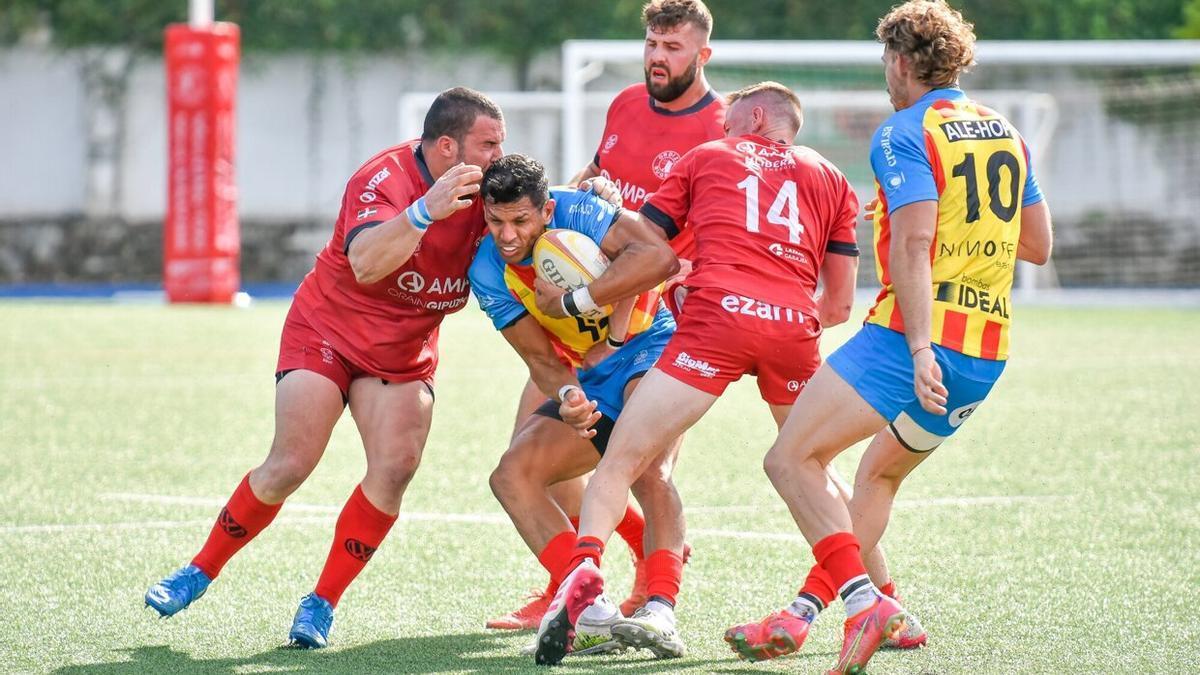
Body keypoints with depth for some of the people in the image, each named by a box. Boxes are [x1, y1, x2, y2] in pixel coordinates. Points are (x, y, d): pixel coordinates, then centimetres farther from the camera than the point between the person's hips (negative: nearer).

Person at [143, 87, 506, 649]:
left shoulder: (484, 189, -9)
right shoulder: (384, 179, -27)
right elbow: (364, 264, -42)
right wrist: (425, 212, -57)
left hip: (405, 352, 5)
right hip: (327, 331, -4)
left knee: (395, 467, -17)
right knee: (290, 466, -13)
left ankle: (321, 604, -5)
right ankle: (199, 572, 8)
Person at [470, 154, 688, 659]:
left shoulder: (574, 212, -21)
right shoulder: (488, 272, -8)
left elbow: (656, 255, -34)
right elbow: (542, 360, -8)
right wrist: (568, 398, -29)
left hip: (645, 349, -6)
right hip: (586, 377, 6)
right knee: (512, 475, -11)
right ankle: (591, 612, -24)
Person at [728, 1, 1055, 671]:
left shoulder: (906, 134, -7)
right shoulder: (1005, 133, 15)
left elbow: (914, 245, -19)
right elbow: (1039, 245, 22)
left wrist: (921, 351, -26)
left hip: (914, 337, -8)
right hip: (989, 351, 8)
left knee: (791, 458, -7)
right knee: (880, 472, 24)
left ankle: (866, 602, -21)